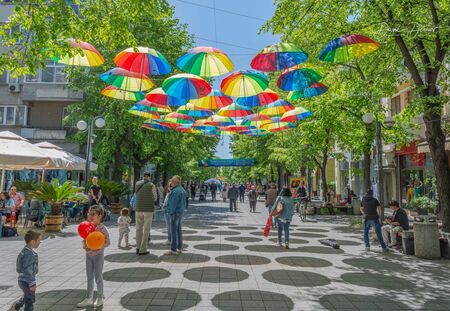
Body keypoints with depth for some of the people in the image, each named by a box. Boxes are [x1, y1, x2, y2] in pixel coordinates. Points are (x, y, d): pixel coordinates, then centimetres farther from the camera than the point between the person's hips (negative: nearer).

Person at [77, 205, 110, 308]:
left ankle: (100, 299, 22)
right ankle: (89, 299, 28)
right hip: (88, 254, 6)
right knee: (89, 277, 15)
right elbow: (84, 239, 9)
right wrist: (85, 245, -11)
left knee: (98, 277, 6)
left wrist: (96, 247, -26)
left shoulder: (102, 228, -18)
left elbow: (107, 242, -18)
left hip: (98, 255, -6)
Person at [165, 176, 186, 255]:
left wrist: (171, 212, -15)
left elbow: (173, 203, -20)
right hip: (180, 212, 10)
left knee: (173, 231, -5)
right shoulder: (182, 190, 12)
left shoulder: (176, 191, -19)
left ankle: (173, 250, -2)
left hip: (175, 213, -10)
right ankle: (179, 248, 21)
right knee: (178, 230, 14)